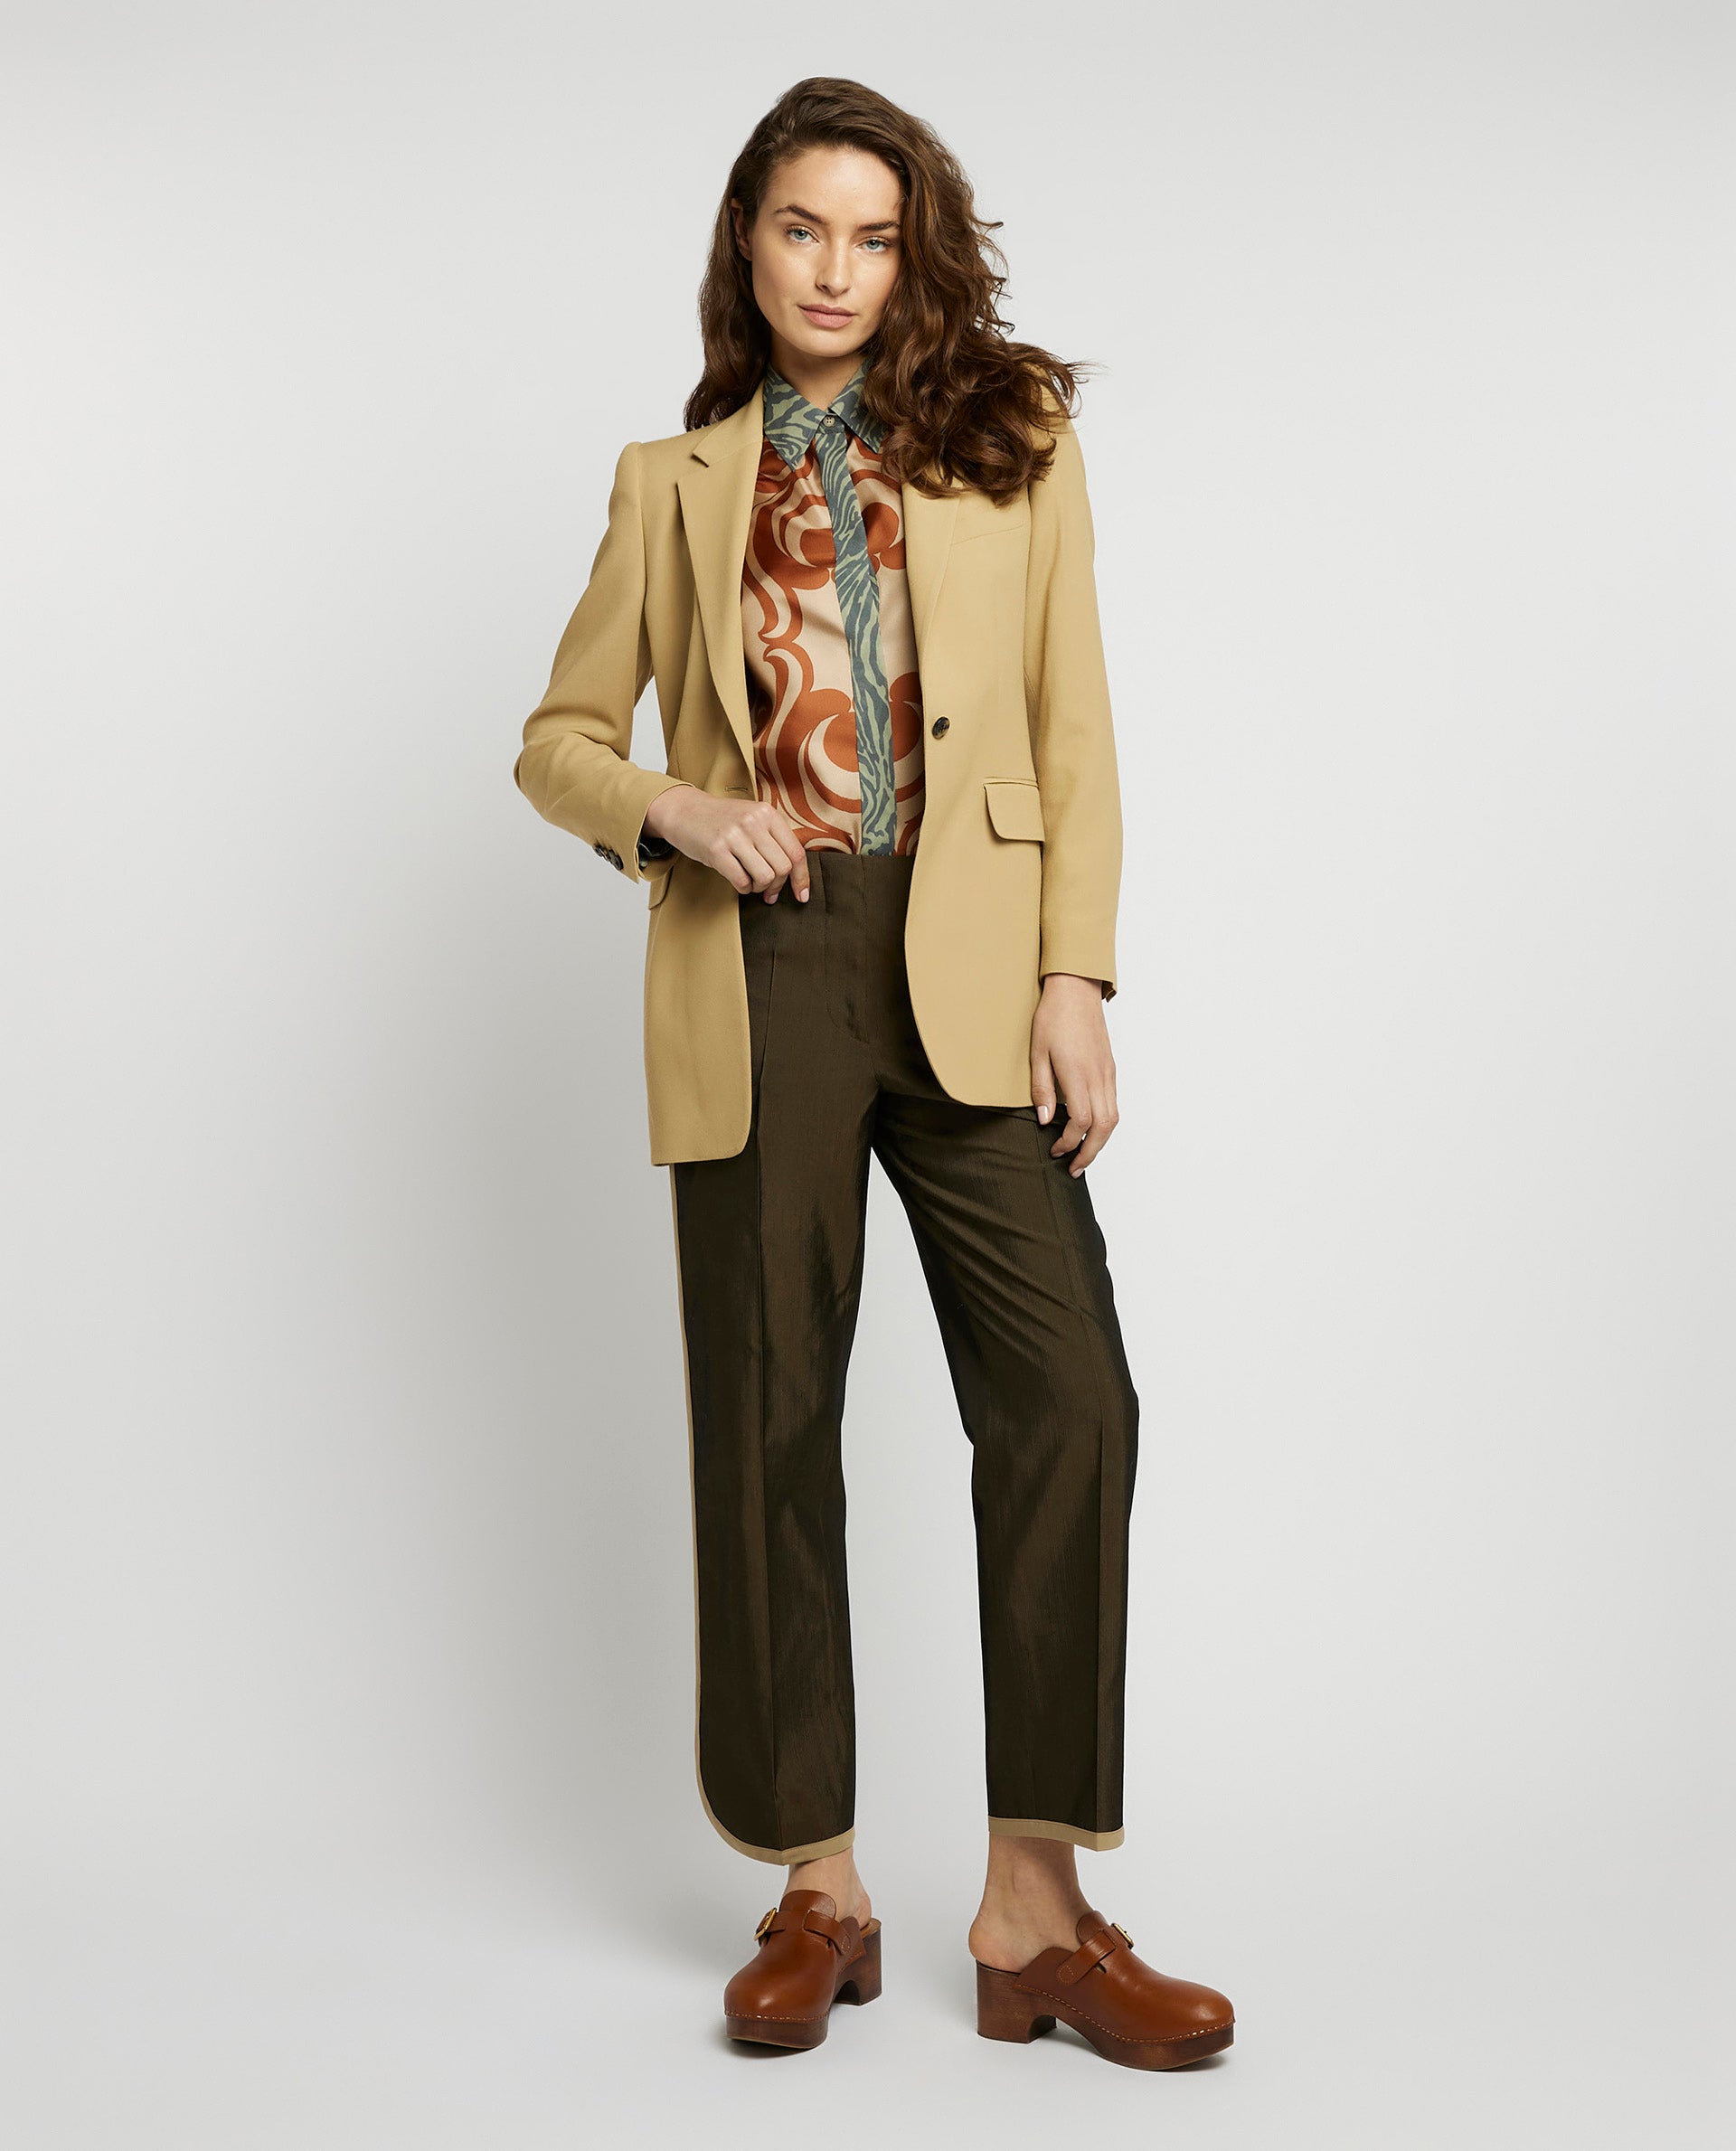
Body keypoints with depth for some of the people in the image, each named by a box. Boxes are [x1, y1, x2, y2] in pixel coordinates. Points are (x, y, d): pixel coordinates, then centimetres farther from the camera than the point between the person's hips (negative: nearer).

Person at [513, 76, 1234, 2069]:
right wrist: (670, 806, -6)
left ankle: (1035, 1910, -1)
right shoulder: (675, 482, 13)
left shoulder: (1015, 436, 11)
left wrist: (1074, 978, -5)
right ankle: (819, 1889, 16)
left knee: (1067, 1400, -11)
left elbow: (1073, 729, 6)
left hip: (966, 972, 0)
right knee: (768, 1424, 3)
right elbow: (560, 733, 16)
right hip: (755, 977, 1)